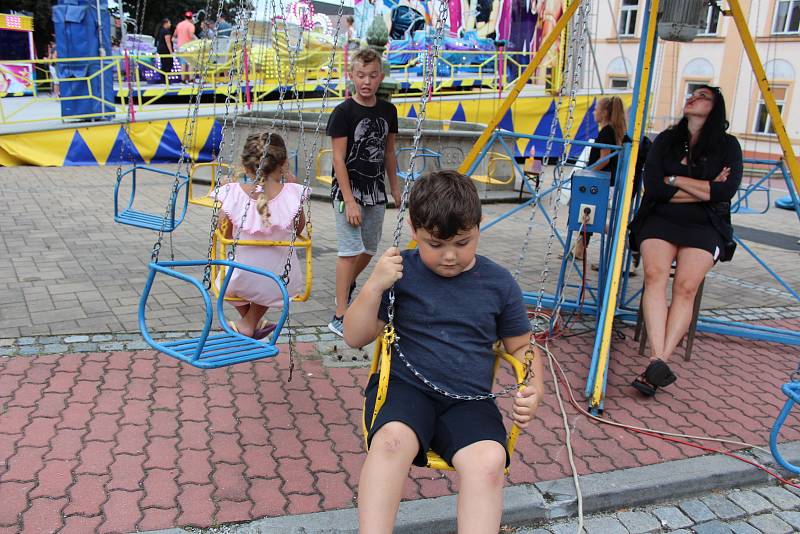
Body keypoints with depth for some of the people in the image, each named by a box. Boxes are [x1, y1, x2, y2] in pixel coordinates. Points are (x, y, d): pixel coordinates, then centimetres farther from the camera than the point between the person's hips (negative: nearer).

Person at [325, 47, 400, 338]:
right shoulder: (343, 112, -12)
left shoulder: (388, 110, 5)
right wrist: (349, 201, -18)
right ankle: (340, 316, -3)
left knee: (369, 249, 16)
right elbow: (339, 158, -14)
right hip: (348, 190, -6)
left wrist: (395, 188, 15)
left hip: (375, 191, 6)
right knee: (350, 250, -9)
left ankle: (348, 285, 44)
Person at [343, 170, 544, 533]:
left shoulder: (499, 284, 7)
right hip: (404, 386, -1)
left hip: (468, 400, 2)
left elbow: (521, 346, 17)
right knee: (392, 439, -35)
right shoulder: (401, 271, 2)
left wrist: (534, 389, -4)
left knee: (489, 460, -31)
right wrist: (373, 287, -14)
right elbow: (355, 338, 2)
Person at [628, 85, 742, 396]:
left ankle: (660, 361, -30)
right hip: (661, 220, 1)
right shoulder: (665, 140, 13)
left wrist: (675, 180, -5)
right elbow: (652, 185, -1)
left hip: (705, 226, -1)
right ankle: (658, 362, -36)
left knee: (686, 286, -28)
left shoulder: (727, 145, 8)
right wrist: (704, 189, -2)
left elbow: (726, 190, -8)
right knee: (654, 274, -29)